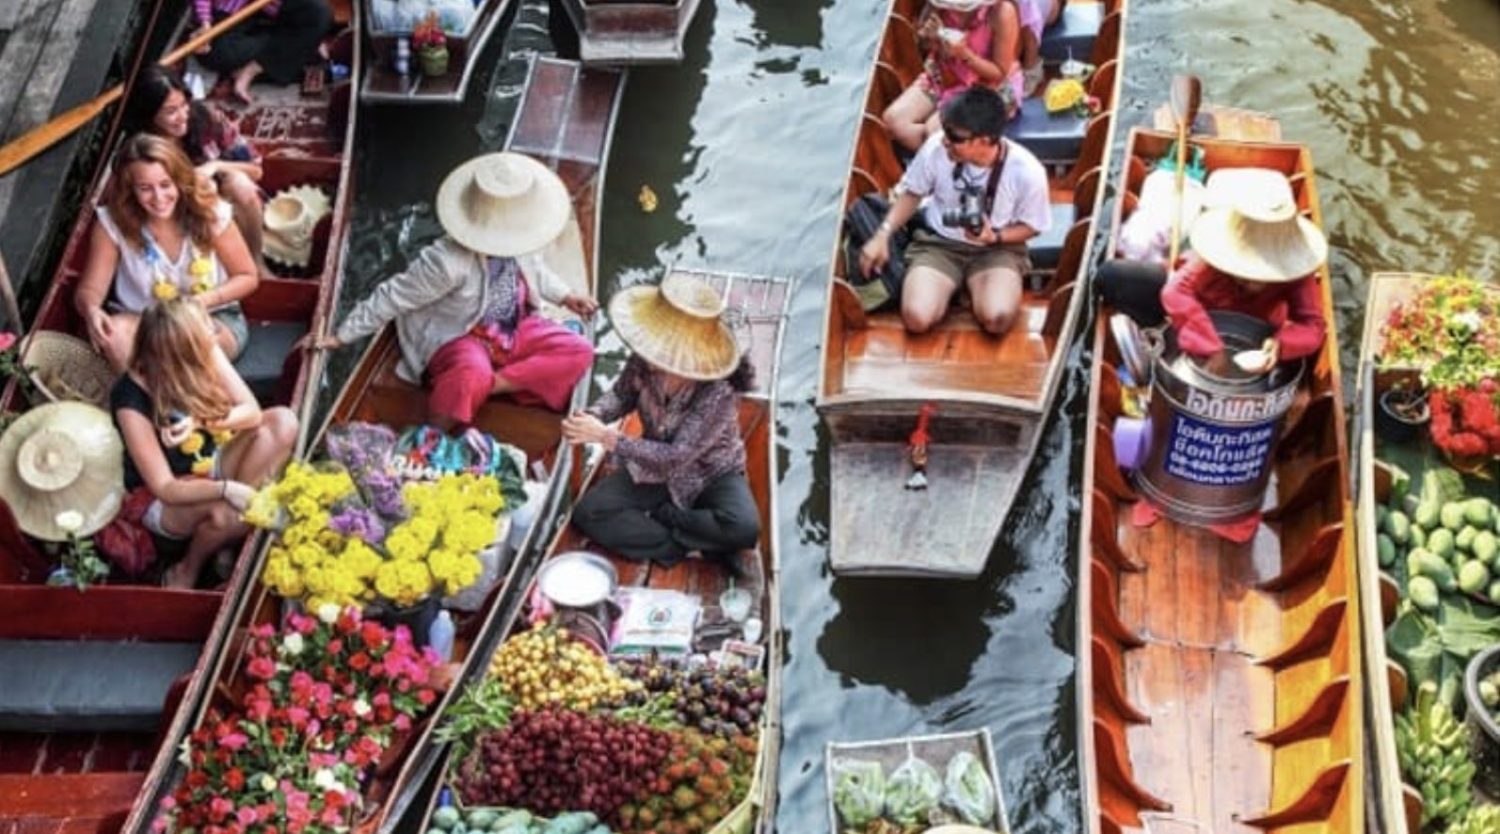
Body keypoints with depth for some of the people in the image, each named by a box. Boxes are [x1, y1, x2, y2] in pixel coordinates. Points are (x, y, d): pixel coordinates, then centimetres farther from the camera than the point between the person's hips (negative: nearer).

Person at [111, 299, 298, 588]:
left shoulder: (205, 354, -17)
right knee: (225, 512, -38)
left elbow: (253, 412, -17)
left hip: (210, 467, 7)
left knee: (283, 421, -17)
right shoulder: (132, 400, -30)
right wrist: (227, 489, -45)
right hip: (161, 500, -6)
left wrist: (201, 422, -36)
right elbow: (165, 488, -29)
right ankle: (186, 572, -3)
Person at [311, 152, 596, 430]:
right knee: (472, 374, -42)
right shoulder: (447, 262, -32)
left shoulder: (512, 242, -13)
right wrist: (342, 336, -16)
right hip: (459, 338, -7)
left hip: (515, 329, 7)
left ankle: (496, 383, -20)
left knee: (578, 351, -12)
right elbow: (394, 297, -22)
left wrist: (565, 296, 10)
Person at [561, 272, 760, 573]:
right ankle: (694, 548, -14)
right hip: (654, 467, 4)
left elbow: (676, 458, -31)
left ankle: (658, 515, -11)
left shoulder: (719, 392, -34)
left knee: (744, 528, -34)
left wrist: (607, 438, -34)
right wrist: (594, 416, -20)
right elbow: (622, 394, 2)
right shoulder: (644, 361, -21)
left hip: (711, 476, -4)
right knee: (588, 513, -17)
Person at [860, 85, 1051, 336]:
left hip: (998, 249, -1)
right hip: (939, 243, 1)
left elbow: (1032, 226, -3)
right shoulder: (937, 148, -17)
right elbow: (912, 193, 2)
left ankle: (973, 287, 5)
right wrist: (883, 234, -10)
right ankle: (954, 284, 8)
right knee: (917, 317, -26)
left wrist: (995, 237, -22)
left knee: (997, 318, -31)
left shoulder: (1027, 172, -21)